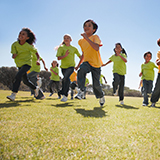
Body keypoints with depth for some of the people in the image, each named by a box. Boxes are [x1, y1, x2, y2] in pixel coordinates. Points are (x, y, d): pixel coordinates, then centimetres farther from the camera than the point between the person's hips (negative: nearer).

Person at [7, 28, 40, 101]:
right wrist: (14, 55, -27)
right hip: (19, 64, 5)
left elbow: (36, 52, -1)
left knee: (18, 75, -26)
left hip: (27, 63, -5)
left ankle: (13, 94, -24)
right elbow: (13, 55, -3)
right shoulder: (15, 44, -6)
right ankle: (36, 88, 41)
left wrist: (38, 60, -17)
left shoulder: (28, 46, -15)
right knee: (26, 81, 14)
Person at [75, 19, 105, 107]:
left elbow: (96, 48, -28)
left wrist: (87, 38, -28)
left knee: (96, 84, 0)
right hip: (87, 62, 3)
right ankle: (81, 91, -25)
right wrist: (78, 65, 21)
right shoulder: (81, 41, 9)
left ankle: (101, 96, 30)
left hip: (96, 64, -3)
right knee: (81, 70, -34)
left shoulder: (95, 37, -7)